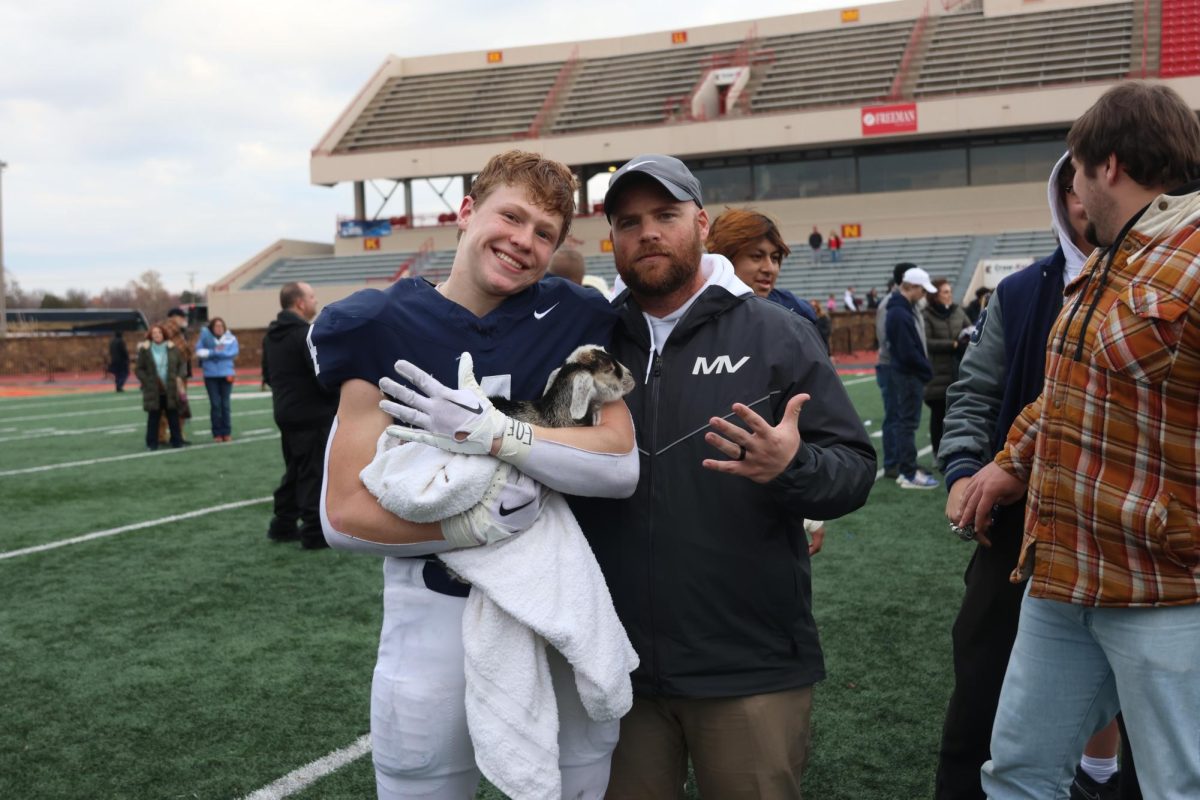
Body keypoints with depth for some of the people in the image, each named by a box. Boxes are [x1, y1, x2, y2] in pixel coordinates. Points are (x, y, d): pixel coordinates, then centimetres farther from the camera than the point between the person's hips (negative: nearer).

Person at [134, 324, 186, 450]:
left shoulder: (172, 348, 4)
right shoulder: (145, 350, -2)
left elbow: (181, 364, 12)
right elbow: (139, 369, 1)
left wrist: (179, 377, -3)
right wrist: (146, 381, -11)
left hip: (171, 390, 2)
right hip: (153, 391, -2)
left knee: (173, 416, 7)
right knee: (153, 417, 2)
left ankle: (176, 440, 16)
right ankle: (152, 443, 9)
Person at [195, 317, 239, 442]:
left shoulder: (231, 339, 3)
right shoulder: (205, 337, 4)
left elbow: (233, 352, -11)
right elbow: (199, 352, -4)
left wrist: (211, 353, -12)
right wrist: (215, 352, -14)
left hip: (226, 374, 0)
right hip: (211, 375, 0)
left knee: (225, 404, 1)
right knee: (215, 404, -2)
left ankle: (227, 433, 10)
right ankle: (217, 433, 5)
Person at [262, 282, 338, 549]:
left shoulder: (271, 334, 11)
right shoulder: (307, 333, -18)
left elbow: (267, 375, 18)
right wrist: (340, 395, -6)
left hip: (286, 413, 9)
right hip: (313, 415, -9)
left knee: (294, 469, 19)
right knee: (315, 472, -3)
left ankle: (282, 524, 23)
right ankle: (315, 532, 0)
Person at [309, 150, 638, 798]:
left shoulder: (573, 320, 0)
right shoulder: (385, 330, -6)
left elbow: (622, 466, -12)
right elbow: (343, 515, -8)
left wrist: (494, 434, -23)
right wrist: (471, 526, -21)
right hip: (437, 610, -2)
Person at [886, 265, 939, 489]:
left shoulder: (907, 308, 11)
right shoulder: (899, 314, -20)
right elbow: (908, 352, -22)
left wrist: (925, 368, 8)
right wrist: (928, 370, -11)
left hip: (911, 373, 10)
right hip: (907, 375, -10)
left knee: (905, 422, 14)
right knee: (907, 423, -4)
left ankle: (906, 468, 21)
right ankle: (909, 474, 1)